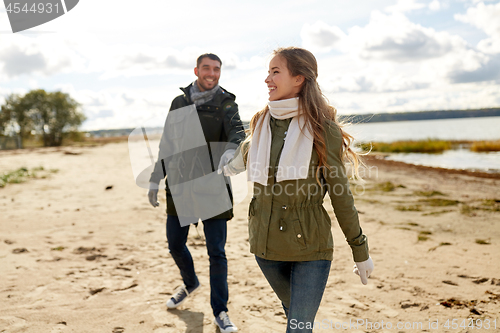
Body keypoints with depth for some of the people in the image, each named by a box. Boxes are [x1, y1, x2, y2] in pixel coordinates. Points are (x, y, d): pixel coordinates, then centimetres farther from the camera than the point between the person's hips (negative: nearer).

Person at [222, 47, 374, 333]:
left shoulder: (323, 129, -10)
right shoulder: (261, 122, 2)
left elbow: (341, 194, -6)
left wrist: (360, 250, -1)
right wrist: (229, 166, 42)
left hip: (310, 245, -5)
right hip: (266, 242, 5)